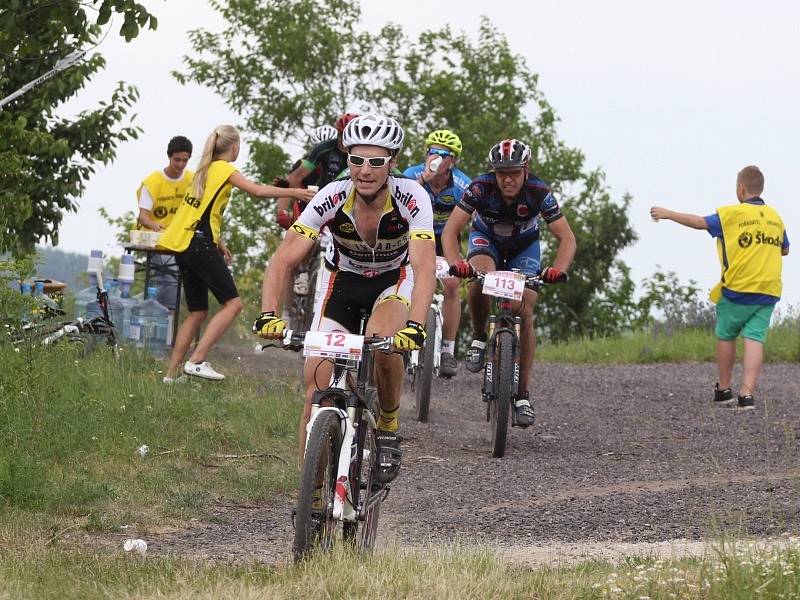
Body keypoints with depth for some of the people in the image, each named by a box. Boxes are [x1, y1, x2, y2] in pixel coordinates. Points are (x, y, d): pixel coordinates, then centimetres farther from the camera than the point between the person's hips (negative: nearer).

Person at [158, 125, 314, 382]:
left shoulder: (206, 169, 21)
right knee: (232, 303, -9)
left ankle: (170, 374, 8)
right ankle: (197, 361, -20)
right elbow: (258, 190, -17)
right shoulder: (225, 169, -4)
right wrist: (295, 192, -11)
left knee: (198, 312, 13)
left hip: (182, 245, 9)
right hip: (200, 244, -9)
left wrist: (219, 244, 28)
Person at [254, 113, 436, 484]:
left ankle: (388, 427, -7)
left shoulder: (411, 198, -30)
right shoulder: (332, 198, -27)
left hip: (394, 280, -1)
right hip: (342, 280, 1)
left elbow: (424, 266, -40)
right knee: (317, 386, -12)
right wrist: (268, 315, -45)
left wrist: (415, 326, -55)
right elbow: (284, 260, -29)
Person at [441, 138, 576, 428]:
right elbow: (450, 231, -33)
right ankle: (479, 338, -8)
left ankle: (523, 395, -7)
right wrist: (456, 263, -52)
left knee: (524, 313, -13)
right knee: (479, 277, -35)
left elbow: (567, 238, -30)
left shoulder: (539, 193, -31)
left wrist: (558, 269, -49)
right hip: (486, 239, 0)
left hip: (524, 246, 0)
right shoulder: (480, 188, -32)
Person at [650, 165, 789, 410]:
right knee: (754, 339, -3)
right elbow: (784, 250, 22)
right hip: (768, 291, 3)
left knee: (725, 336, 15)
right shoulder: (775, 217, 9)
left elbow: (699, 222, -5)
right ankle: (747, 394, -17)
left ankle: (724, 390, 24)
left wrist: (668, 214, 5)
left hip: (737, 289, -3)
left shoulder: (732, 214, -7)